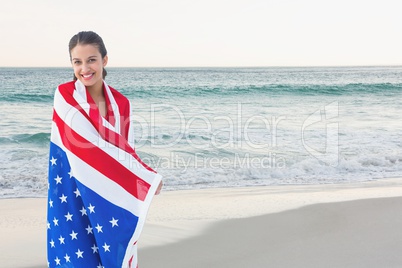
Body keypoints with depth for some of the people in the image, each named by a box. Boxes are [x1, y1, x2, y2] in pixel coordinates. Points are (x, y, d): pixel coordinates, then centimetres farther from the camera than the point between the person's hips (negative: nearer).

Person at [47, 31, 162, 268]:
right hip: (73, 194, -3)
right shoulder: (64, 95, -10)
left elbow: (126, 150, 6)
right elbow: (92, 145, -18)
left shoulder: (121, 103, 1)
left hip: (109, 195, 3)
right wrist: (148, 177, -18)